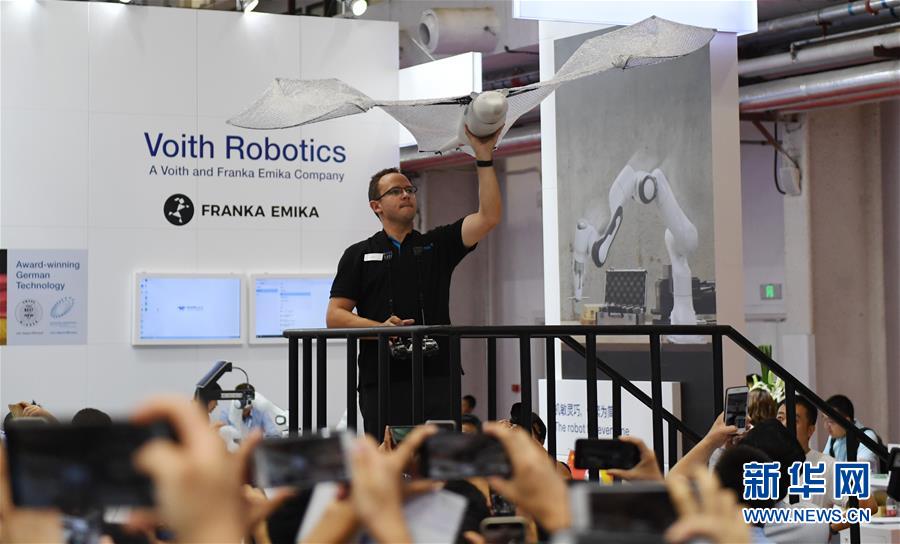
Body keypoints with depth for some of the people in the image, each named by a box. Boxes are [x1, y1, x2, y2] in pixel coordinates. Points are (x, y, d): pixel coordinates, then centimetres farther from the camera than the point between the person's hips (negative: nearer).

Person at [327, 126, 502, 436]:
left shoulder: (437, 245, 15)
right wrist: (380, 327, -13)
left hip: (436, 377, 1)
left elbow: (489, 217, 2)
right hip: (381, 382, -1)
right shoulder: (359, 255, 12)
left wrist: (484, 159, -6)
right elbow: (335, 316, 5)